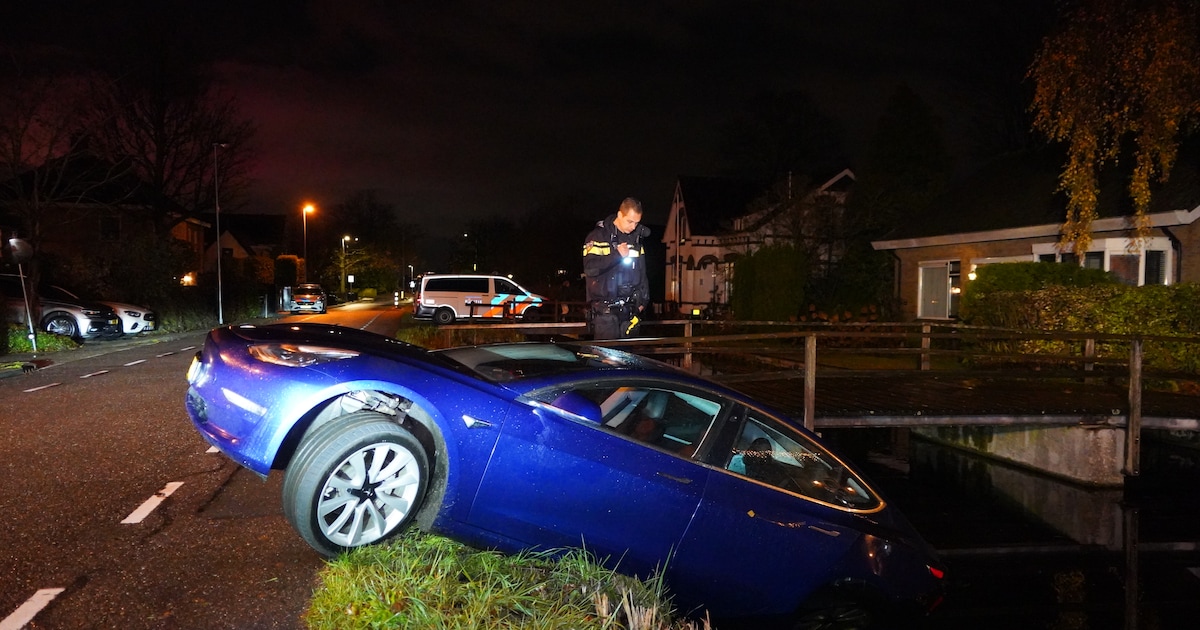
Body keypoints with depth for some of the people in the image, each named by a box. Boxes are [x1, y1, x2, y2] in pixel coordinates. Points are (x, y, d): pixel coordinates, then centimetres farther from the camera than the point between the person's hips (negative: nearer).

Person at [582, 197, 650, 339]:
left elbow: (642, 272, 20)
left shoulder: (636, 238, 14)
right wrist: (616, 255, -18)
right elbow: (590, 268, -16)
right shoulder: (598, 236, -5)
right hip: (605, 308, -5)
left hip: (629, 309, 5)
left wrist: (643, 299, 14)